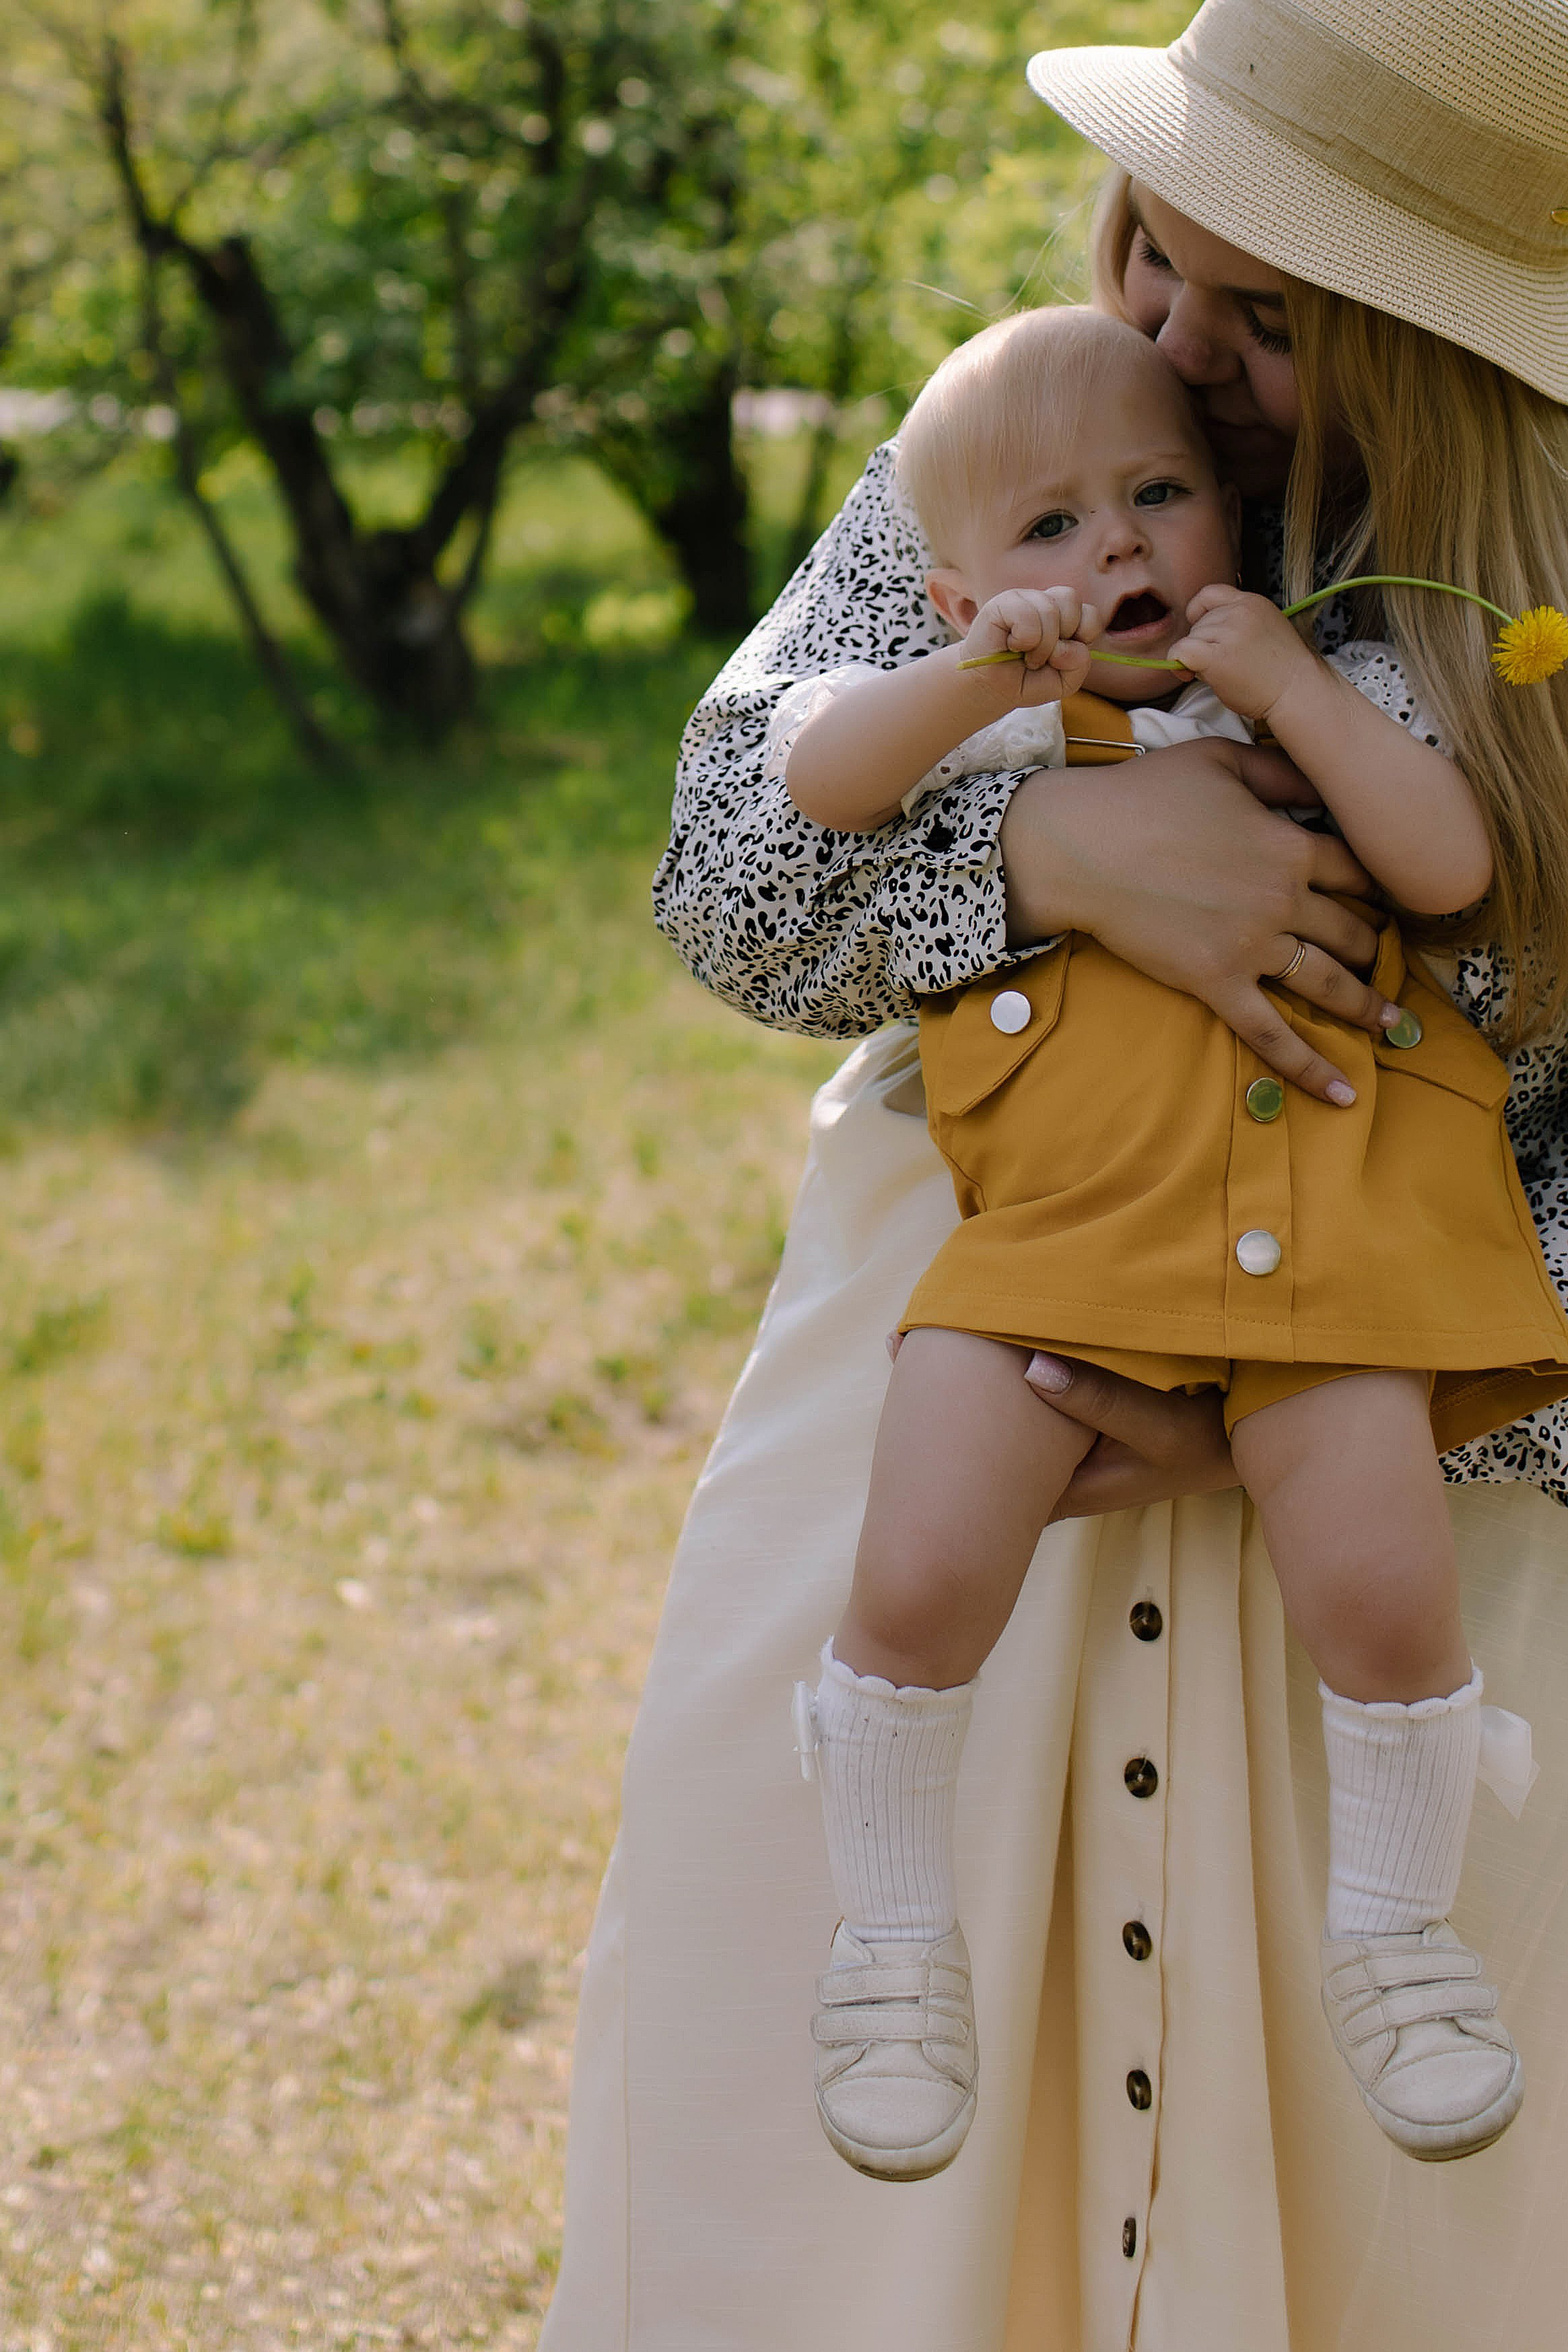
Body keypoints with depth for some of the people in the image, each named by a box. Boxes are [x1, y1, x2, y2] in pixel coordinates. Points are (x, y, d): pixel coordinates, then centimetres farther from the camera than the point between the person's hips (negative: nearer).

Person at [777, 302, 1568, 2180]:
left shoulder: (1329, 698, 13)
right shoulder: (977, 720, 12)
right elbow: (812, 775, -4)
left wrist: (1291, 682, -7)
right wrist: (985, 675, -17)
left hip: (1320, 1229, 0)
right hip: (1048, 1246, 0)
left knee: (1382, 1586, -10)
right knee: (916, 1583, -11)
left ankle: (1394, 1930, 17)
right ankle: (894, 1940, 12)